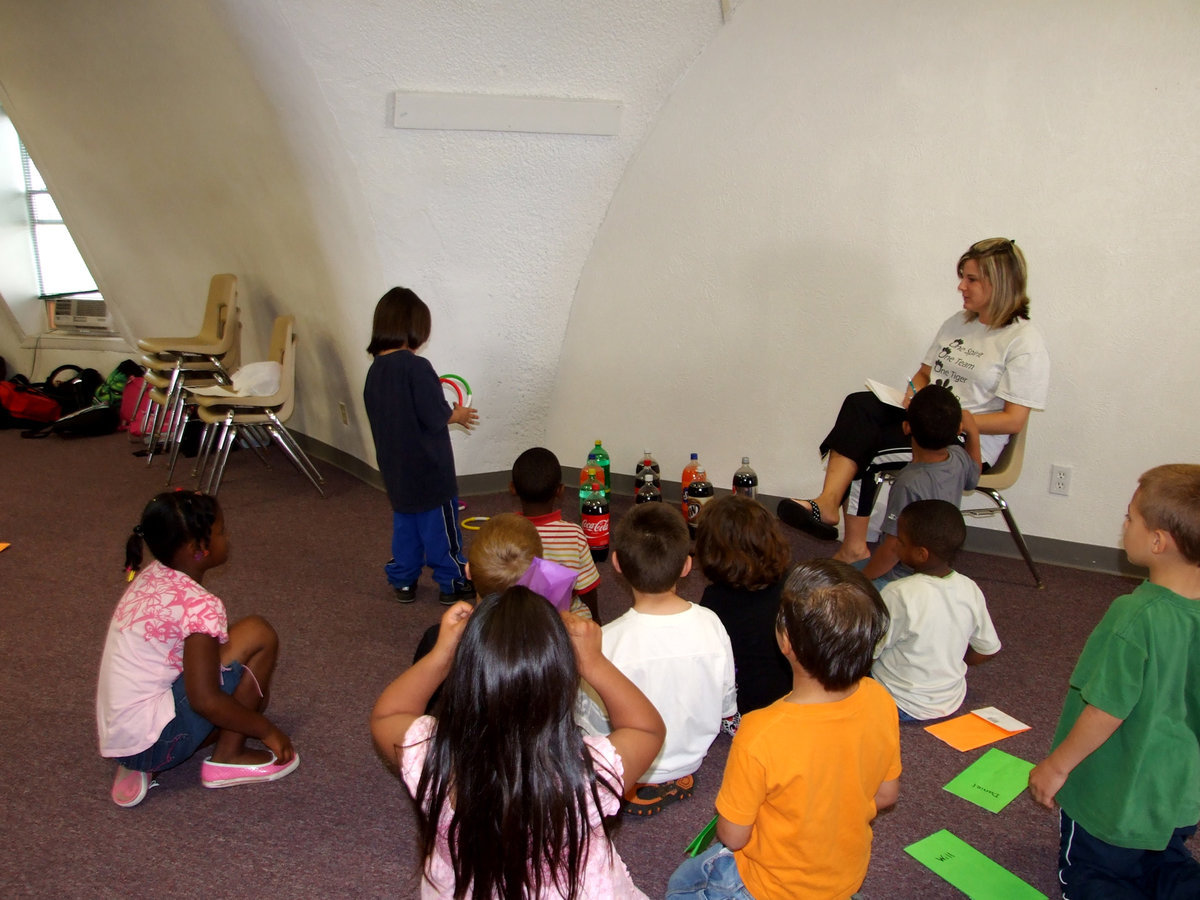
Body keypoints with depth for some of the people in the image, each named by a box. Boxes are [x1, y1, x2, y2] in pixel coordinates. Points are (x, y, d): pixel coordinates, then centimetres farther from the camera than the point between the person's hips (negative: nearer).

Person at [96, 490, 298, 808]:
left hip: (116, 737, 8)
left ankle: (140, 764, 13)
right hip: (151, 740, -8)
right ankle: (228, 758, 0)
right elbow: (205, 701, -21)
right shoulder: (200, 606, -21)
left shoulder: (150, 576, 5)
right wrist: (266, 729, -7)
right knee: (258, 634, -10)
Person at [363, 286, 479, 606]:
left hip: (396, 471, 7)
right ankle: (454, 583, 19)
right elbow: (435, 417, -22)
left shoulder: (375, 371, 3)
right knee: (440, 528, 7)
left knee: (405, 524, 20)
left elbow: (398, 416, 9)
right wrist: (458, 415, -1)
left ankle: (403, 581, 30)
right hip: (429, 471, -7)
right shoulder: (417, 367, -22)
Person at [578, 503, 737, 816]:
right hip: (690, 763, 6)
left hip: (628, 776, -5)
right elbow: (727, 709, -5)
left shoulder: (609, 641, -31)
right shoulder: (711, 624, -20)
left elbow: (598, 727, -17)